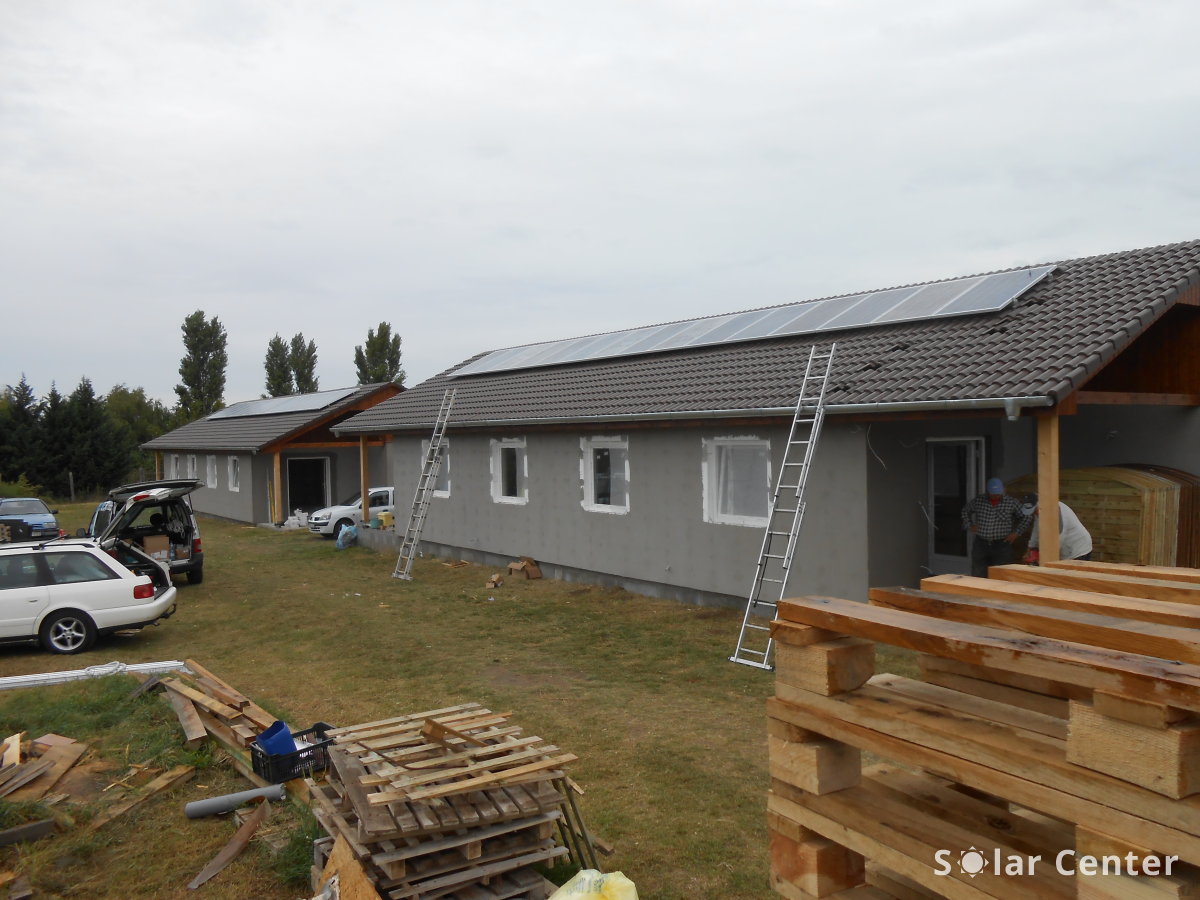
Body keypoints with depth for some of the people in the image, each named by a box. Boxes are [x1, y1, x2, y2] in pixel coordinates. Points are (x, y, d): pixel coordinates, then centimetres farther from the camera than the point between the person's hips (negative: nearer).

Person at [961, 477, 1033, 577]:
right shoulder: (978, 501, 4)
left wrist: (1017, 533, 1)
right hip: (980, 545, 2)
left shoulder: (1011, 502, -2)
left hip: (1002, 546, -2)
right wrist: (969, 526, 9)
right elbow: (965, 511, 21)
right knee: (978, 576, 2)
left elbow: (1027, 517, 6)